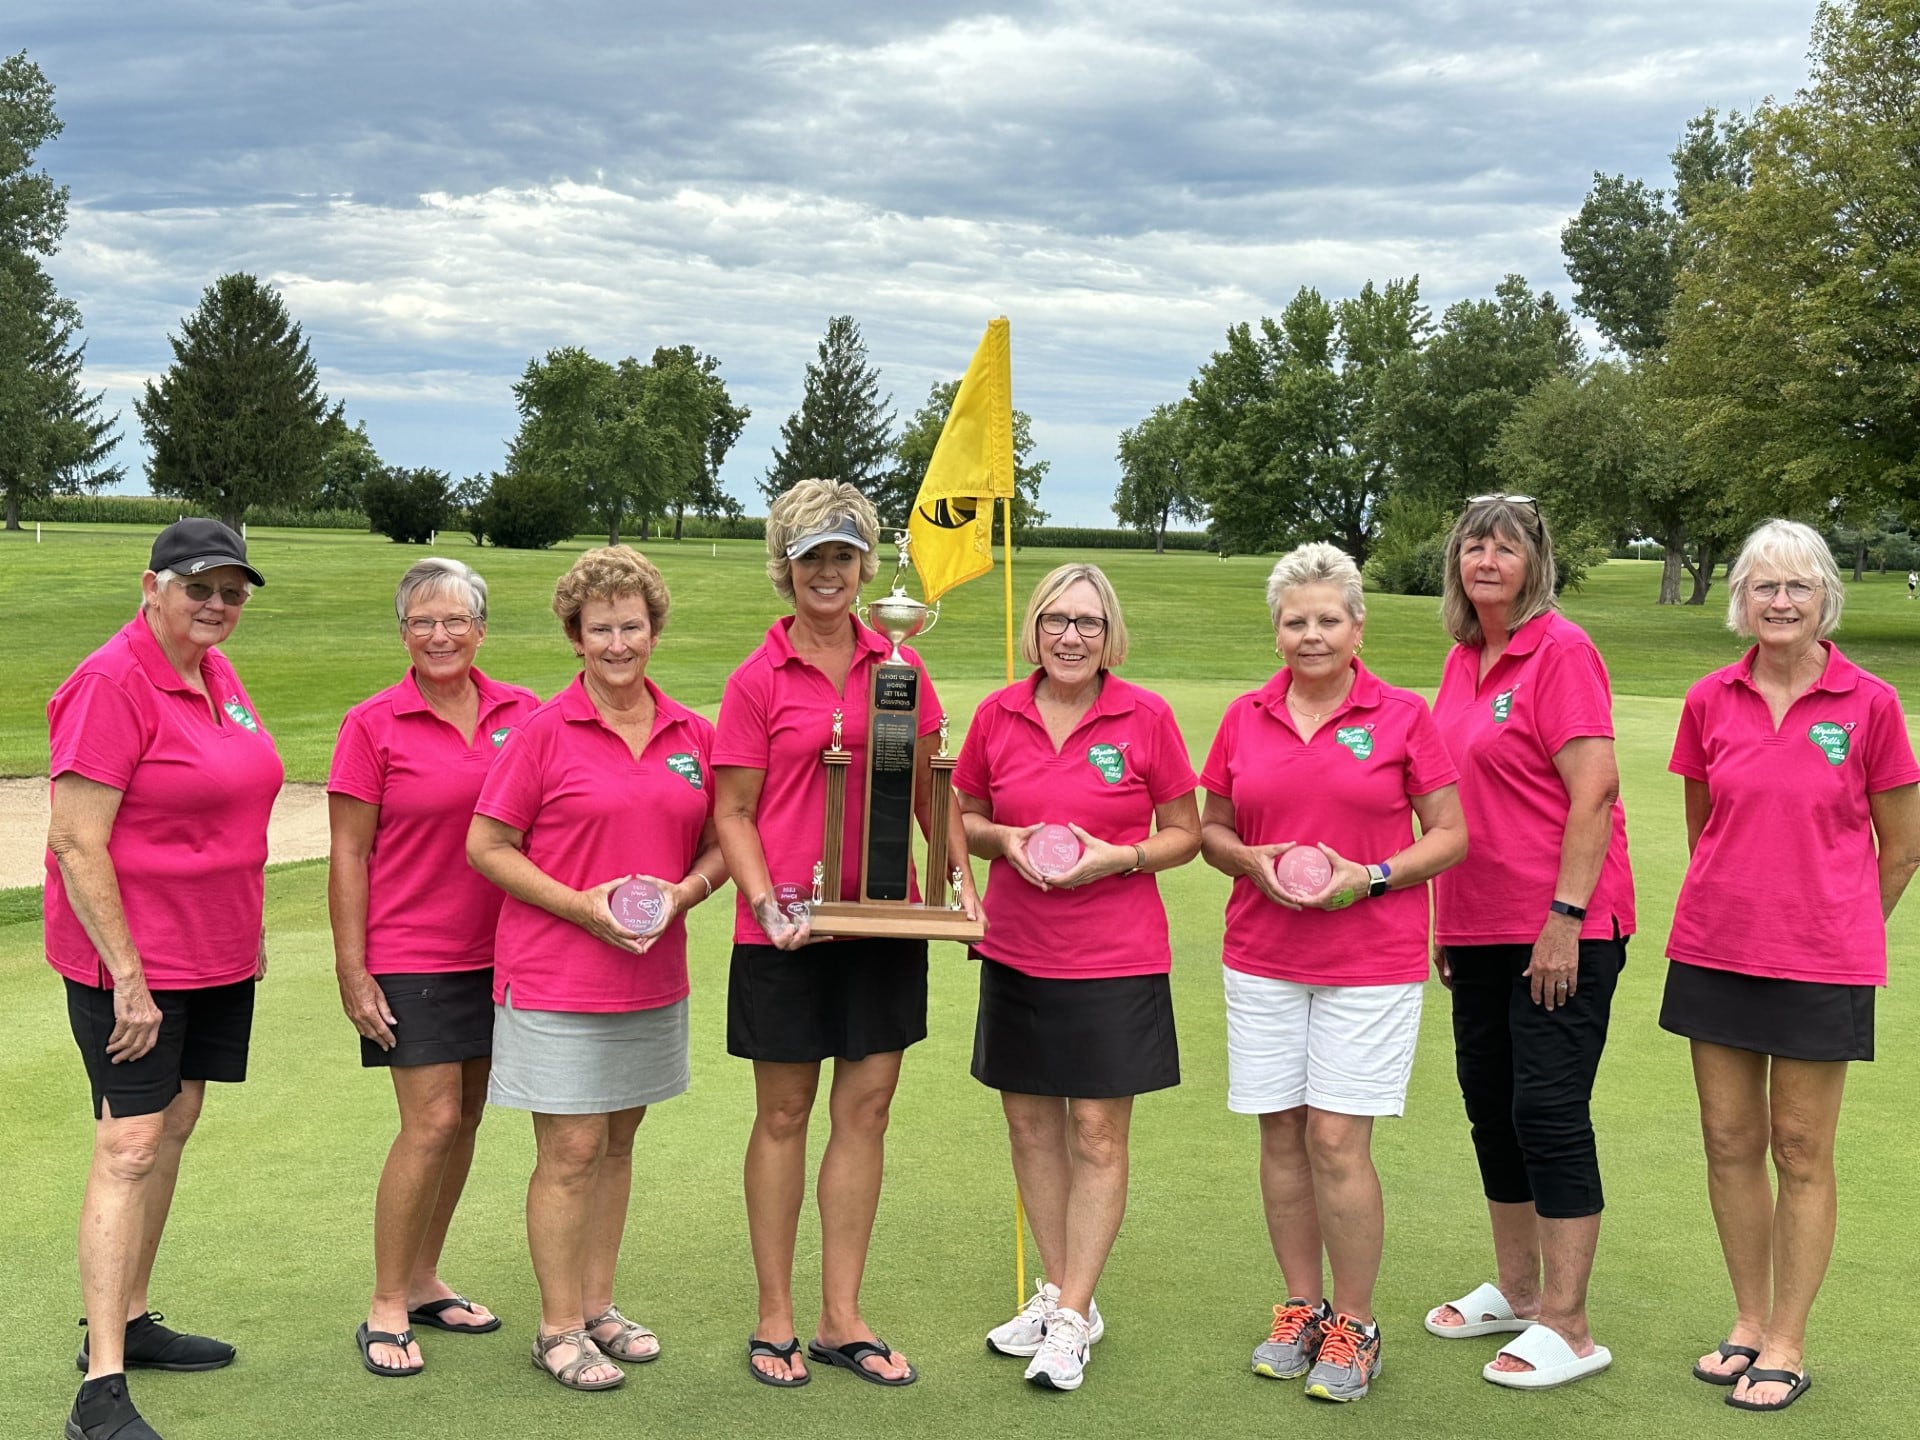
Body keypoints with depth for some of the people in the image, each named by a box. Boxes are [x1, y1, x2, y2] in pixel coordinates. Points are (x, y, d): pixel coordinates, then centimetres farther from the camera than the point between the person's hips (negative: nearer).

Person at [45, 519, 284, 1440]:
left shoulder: (216, 675, 9)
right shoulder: (110, 685, -17)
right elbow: (75, 843, -20)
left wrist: (249, 928, 19)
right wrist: (126, 976, -21)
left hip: (214, 953, 9)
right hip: (130, 957, -9)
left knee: (174, 1128, 14)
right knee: (130, 1146, -10)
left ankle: (130, 1322, 28)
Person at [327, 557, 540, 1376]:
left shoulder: (523, 715, 3)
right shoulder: (374, 725, -5)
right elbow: (348, 855, -4)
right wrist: (351, 970, -8)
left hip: (499, 952, 4)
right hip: (411, 956, -4)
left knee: (464, 1117, 11)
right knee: (432, 1122, -7)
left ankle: (424, 1282, 27)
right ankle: (386, 1307, 6)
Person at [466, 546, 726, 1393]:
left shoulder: (690, 734, 5)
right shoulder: (544, 730, -7)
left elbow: (720, 843, 12)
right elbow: (486, 845, -6)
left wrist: (682, 892, -8)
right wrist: (580, 904, -16)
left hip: (653, 977, 5)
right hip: (557, 979, -5)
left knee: (619, 1142, 14)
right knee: (571, 1151, -1)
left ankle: (598, 1306, 27)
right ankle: (559, 1329, 12)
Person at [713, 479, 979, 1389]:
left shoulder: (899, 667, 6)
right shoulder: (758, 680, -3)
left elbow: (929, 786, 12)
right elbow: (733, 812, -3)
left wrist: (961, 878, 1)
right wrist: (765, 901, -16)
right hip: (786, 928, -3)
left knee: (866, 1109, 7)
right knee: (783, 1113, 7)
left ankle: (842, 1320, 19)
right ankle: (774, 1320, 19)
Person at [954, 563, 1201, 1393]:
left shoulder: (1145, 717, -6)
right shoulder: (997, 715, 1)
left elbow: (1186, 834, 1)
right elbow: (965, 818, 12)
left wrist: (1120, 856, -16)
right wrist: (1005, 840, -9)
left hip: (1114, 958, -3)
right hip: (1016, 951, 4)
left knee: (1097, 1133, 0)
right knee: (1031, 1125, 11)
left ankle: (1072, 1316, 9)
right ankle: (1058, 1290, 26)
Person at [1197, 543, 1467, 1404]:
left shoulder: (1402, 716, -2)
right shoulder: (1245, 718, 7)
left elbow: (1451, 834, 0)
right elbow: (1211, 829, 14)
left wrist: (1374, 876, -14)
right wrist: (1254, 863, -7)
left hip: (1370, 961, -3)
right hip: (1262, 957, 3)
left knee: (1337, 1141, -5)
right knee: (1281, 1136, 8)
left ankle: (1354, 1325, 11)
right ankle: (1301, 1308, 23)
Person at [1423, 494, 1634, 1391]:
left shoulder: (1561, 652, -11)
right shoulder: (1462, 660, 11)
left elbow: (1594, 792, -17)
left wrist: (1564, 918, -21)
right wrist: (1441, 915, 16)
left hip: (1559, 930, -8)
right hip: (1480, 929, 8)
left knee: (1549, 1113, -6)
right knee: (1490, 1104, 15)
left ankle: (1567, 1330, 3)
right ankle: (1517, 1291, 31)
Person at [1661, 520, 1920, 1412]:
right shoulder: (1710, 702, 2)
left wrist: (1836, 927, 8)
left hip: (1820, 963, -3)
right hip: (1716, 953, 3)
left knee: (1801, 1153, 5)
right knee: (1729, 1143, 9)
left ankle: (1787, 1345, 16)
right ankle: (1749, 1323, 25)